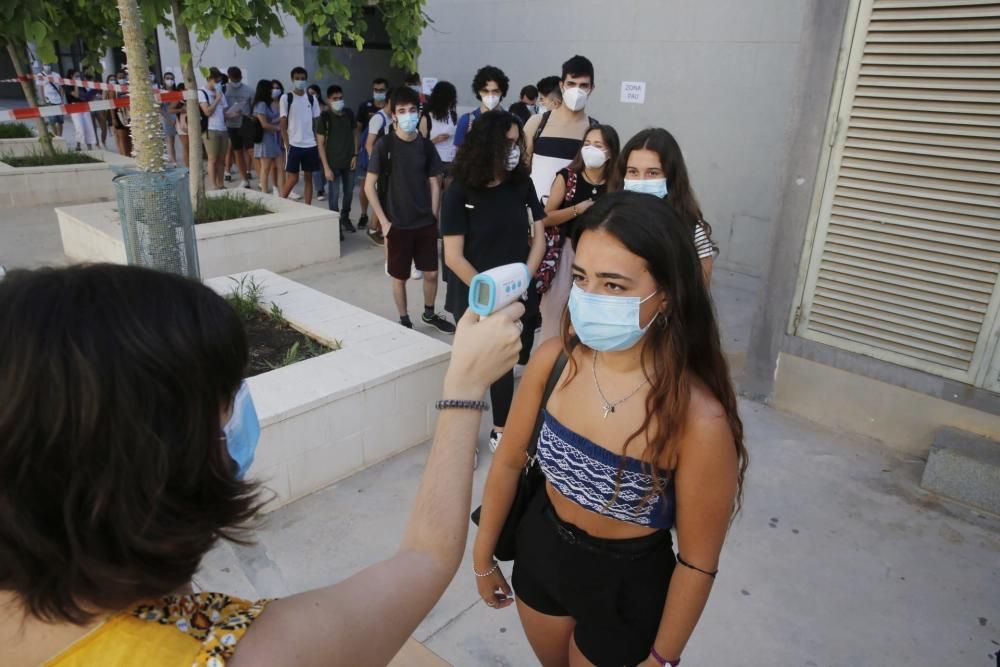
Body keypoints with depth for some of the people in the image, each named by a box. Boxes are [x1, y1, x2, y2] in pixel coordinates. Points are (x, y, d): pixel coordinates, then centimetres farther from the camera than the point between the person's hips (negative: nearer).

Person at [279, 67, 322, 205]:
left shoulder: (312, 98, 9)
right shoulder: (286, 98, 0)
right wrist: (287, 144, -7)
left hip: (310, 145, 3)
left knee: (308, 177, 6)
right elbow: (283, 124, -2)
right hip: (294, 145, -3)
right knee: (292, 179, -3)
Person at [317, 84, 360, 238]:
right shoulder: (324, 117, -11)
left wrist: (355, 155, 4)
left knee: (349, 192, 15)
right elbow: (320, 143, -10)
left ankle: (345, 218, 35)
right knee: (334, 195, -1)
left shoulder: (349, 113, 0)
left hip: (348, 160, 4)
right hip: (333, 162, -4)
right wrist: (326, 167, -15)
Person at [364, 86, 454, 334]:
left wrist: (433, 216, 2)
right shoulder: (384, 145, -9)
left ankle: (429, 314, 32)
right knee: (399, 276, 7)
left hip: (425, 223, 3)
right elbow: (369, 185, -7)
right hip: (397, 225, -3)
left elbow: (434, 183, 9)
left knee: (431, 272, 10)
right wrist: (383, 221, -10)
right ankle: (404, 320, 26)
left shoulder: (426, 146, 2)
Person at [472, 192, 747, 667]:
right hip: (539, 550, 4)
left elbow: (698, 564, -18)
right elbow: (509, 462, -4)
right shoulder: (554, 359, -19)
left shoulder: (698, 418, -31)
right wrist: (483, 556, 7)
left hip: (627, 586, -4)